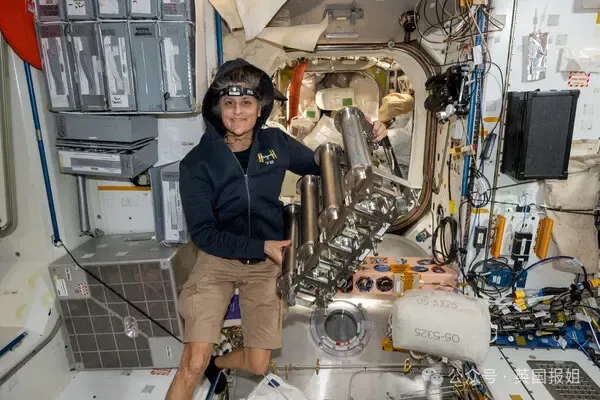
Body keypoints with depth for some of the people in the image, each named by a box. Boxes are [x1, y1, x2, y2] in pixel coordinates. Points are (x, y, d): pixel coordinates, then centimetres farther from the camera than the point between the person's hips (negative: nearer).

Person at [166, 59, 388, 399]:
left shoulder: (275, 143, -7)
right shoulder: (197, 163, -16)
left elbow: (322, 165, 7)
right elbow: (203, 233, -16)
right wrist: (261, 246, -25)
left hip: (266, 264, 3)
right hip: (219, 259, -2)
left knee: (258, 365, 8)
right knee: (193, 364, -12)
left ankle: (216, 363, 42)